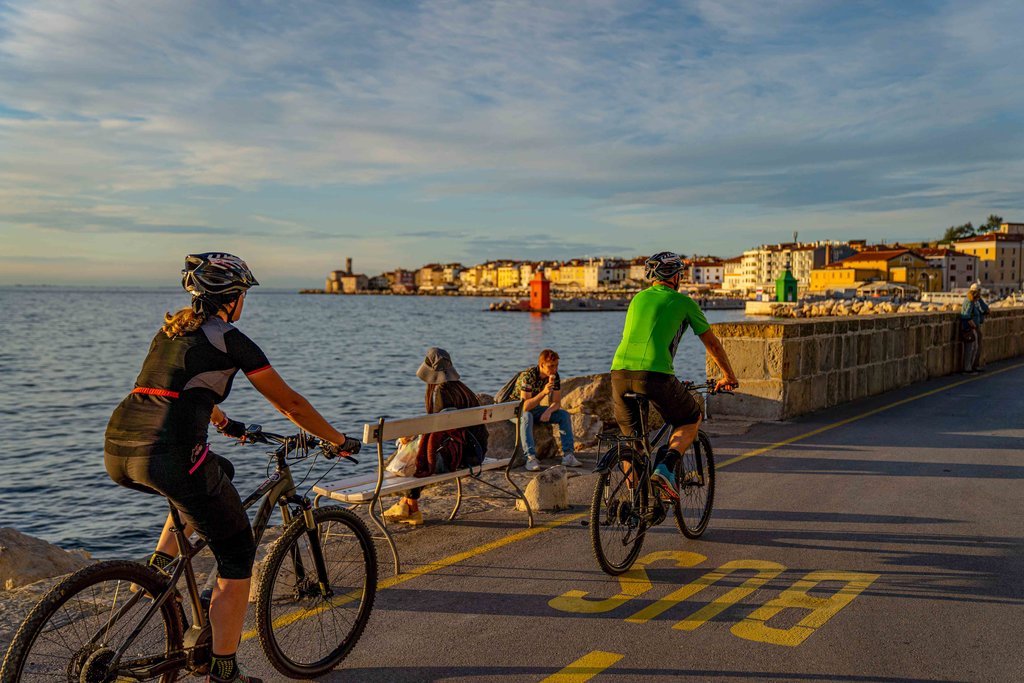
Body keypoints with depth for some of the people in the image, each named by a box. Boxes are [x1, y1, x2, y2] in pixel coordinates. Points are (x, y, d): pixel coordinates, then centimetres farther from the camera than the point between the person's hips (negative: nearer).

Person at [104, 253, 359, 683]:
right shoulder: (229, 339, 0)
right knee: (237, 554, 8)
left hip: (116, 454, 8)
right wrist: (339, 442, 17)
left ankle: (159, 563, 23)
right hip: (167, 458, -8)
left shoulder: (171, 330, 22)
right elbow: (290, 404, 5)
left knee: (217, 472, 35)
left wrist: (225, 424, 54)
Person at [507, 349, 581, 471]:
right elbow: (525, 406, -34)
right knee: (526, 417, -40)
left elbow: (556, 403, -5)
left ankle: (568, 454, -17)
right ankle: (531, 457, -44)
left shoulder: (555, 376, -9)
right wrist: (543, 392, -45)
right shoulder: (528, 376, -28)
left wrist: (548, 411, -27)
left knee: (564, 415, -13)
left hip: (534, 408, 6)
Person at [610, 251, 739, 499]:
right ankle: (665, 468, -2)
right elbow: (712, 343, 20)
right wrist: (728, 377, 35)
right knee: (691, 420, 20)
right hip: (655, 375, -4)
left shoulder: (637, 299, 26)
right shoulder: (683, 302, 12)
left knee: (630, 440, 21)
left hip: (619, 373, 5)